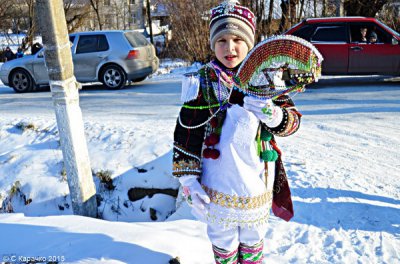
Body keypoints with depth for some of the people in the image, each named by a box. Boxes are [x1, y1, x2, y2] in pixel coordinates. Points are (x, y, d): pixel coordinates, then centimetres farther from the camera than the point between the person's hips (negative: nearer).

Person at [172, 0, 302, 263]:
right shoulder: (201, 83, -7)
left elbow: (293, 119, -4)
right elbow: (185, 135, -6)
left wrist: (272, 115, -27)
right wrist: (189, 180, -9)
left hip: (258, 182, 2)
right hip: (217, 186, -1)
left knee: (254, 239, 24)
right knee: (223, 240, 19)